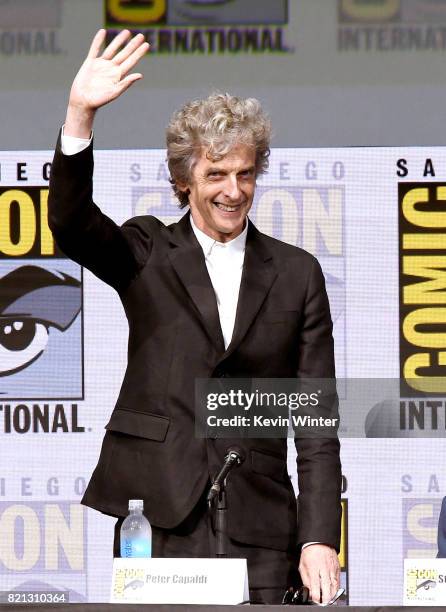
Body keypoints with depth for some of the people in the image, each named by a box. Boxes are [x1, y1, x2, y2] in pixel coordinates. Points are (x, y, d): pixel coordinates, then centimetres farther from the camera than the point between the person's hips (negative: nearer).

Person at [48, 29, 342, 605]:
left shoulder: (296, 273, 11)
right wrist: (80, 115, -26)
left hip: (257, 528, 1)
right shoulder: (148, 255, 10)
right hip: (156, 518, -1)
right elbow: (69, 223, -11)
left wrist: (319, 540, -2)